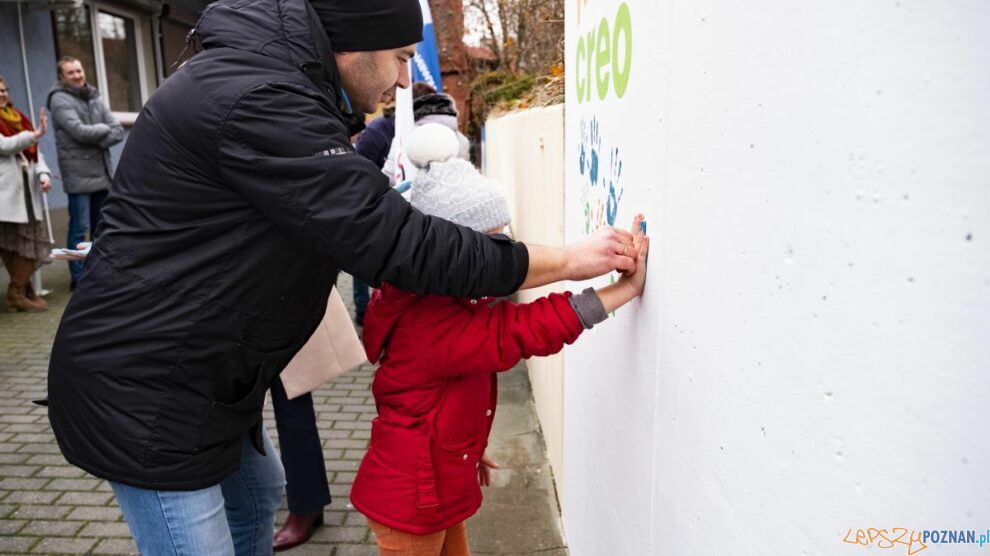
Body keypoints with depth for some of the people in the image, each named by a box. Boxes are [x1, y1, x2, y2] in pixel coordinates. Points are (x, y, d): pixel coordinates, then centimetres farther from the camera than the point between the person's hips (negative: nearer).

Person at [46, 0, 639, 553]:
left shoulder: (259, 77, 7)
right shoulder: (257, 102, -26)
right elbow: (397, 244, -29)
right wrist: (570, 260, -22)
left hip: (200, 374, 10)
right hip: (143, 395, -10)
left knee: (259, 491, 26)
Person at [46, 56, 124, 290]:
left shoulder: (94, 97, 15)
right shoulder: (60, 99, -3)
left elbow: (118, 131, 5)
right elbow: (79, 131, -17)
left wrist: (98, 141, -11)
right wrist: (104, 128, -2)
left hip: (103, 172, 6)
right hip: (79, 175, -6)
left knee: (101, 227, 13)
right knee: (79, 228, -5)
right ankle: (77, 277, 2)